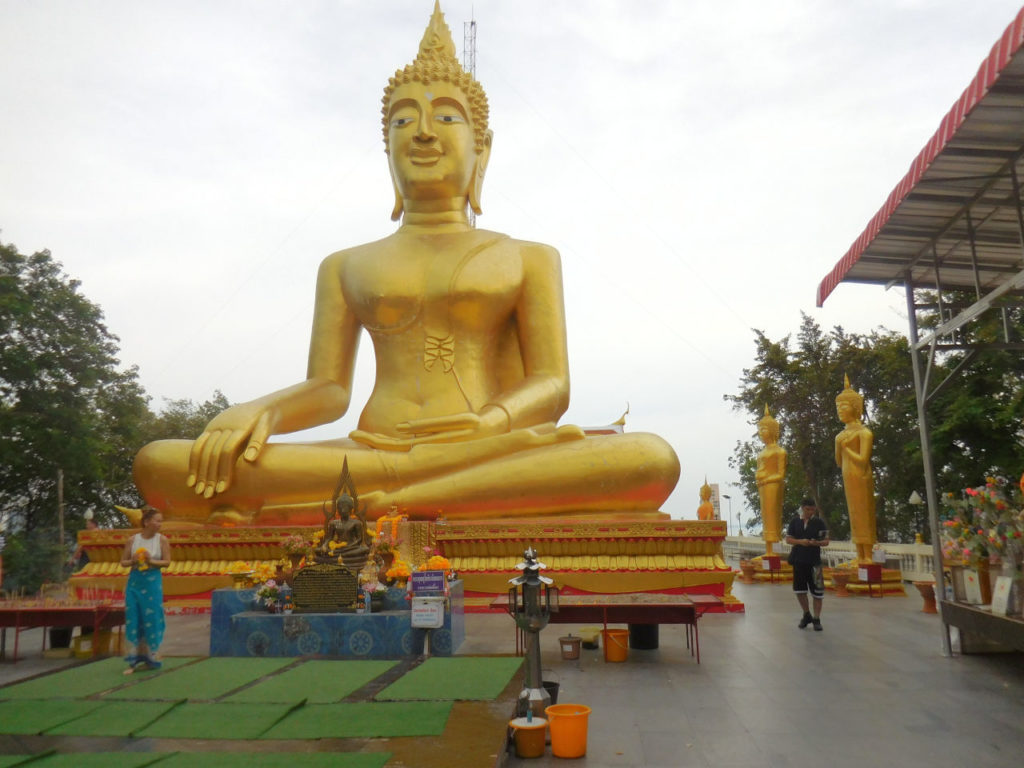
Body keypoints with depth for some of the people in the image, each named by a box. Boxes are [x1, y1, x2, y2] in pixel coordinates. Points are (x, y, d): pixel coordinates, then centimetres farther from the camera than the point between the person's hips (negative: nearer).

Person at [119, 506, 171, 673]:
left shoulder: (162, 540, -2)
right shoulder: (132, 540, 1)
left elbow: (167, 562, -3)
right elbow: (123, 562, 7)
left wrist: (152, 561, -18)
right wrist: (133, 561, -14)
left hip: (153, 583, -1)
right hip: (134, 583, 2)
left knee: (151, 619, 1)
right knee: (133, 620, 1)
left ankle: (151, 656, 17)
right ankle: (134, 660, 10)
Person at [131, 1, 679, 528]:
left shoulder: (528, 258, 17)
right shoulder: (345, 266, 23)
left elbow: (551, 387, 4)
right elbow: (327, 388, 12)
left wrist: (495, 420, -21)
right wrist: (256, 412, -12)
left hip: (495, 463, 0)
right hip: (369, 451, 1)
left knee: (653, 459, -34)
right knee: (159, 465, -21)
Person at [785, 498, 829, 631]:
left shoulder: (819, 522, 1)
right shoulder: (794, 521, 4)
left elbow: (826, 541, 2)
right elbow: (788, 539, 5)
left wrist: (817, 543, -19)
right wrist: (800, 541, -14)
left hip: (814, 560, -2)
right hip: (798, 560, 2)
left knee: (817, 591, -2)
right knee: (799, 590, 7)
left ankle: (816, 619, 12)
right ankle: (807, 615, 27)